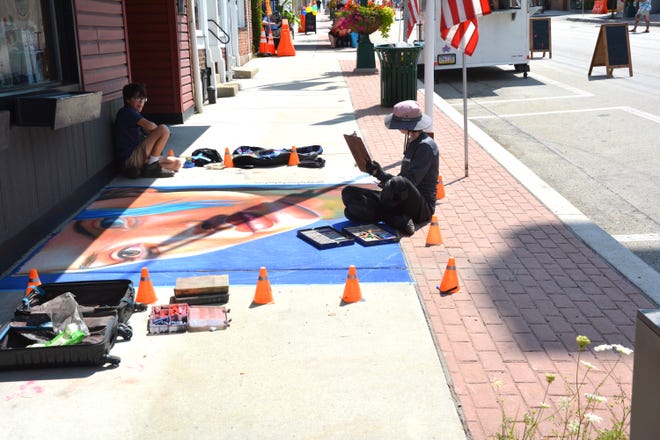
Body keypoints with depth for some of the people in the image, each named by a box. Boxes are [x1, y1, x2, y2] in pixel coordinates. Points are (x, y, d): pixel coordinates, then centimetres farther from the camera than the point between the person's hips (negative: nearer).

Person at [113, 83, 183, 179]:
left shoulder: (135, 114, 23)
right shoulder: (126, 112, -8)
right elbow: (150, 126, -19)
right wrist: (159, 131, 1)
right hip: (130, 159, -10)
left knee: (177, 164, 6)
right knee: (164, 129, -17)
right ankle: (151, 167, -13)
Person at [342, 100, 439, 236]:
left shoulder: (426, 146, -13)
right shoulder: (411, 142, 15)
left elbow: (410, 182, -21)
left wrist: (379, 173, -22)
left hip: (423, 207, -9)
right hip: (405, 203, 9)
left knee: (398, 184, -44)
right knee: (348, 192, -2)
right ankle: (399, 221, -17)